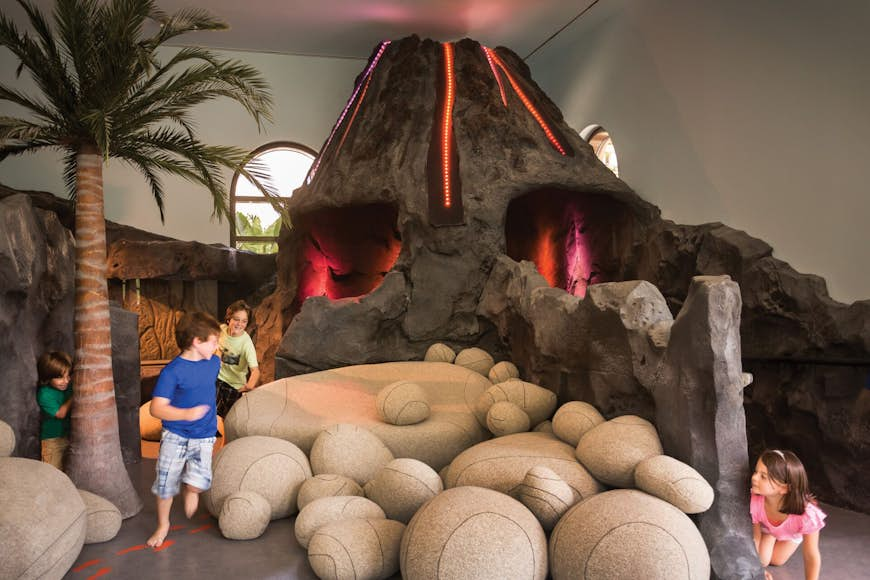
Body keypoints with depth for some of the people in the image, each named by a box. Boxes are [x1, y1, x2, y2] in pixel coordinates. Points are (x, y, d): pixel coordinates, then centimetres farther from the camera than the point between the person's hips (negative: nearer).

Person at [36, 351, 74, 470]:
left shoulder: (68, 387, -3)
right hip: (53, 439, -6)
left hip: (70, 434, 6)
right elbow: (60, 413, -22)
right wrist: (73, 398, -24)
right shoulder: (44, 394, -21)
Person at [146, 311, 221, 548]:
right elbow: (157, 408, -21)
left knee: (200, 481, -15)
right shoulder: (173, 371, -17)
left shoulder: (214, 362, -1)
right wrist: (188, 414, -33)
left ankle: (190, 490, 24)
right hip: (175, 436, -2)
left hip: (203, 437, 3)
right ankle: (163, 525, 35)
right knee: (165, 484, 7)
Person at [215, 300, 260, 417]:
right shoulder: (221, 329, -12)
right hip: (218, 376, 3)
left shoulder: (246, 343, -25)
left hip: (235, 384, -3)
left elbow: (255, 370, -34)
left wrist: (249, 386, -51)